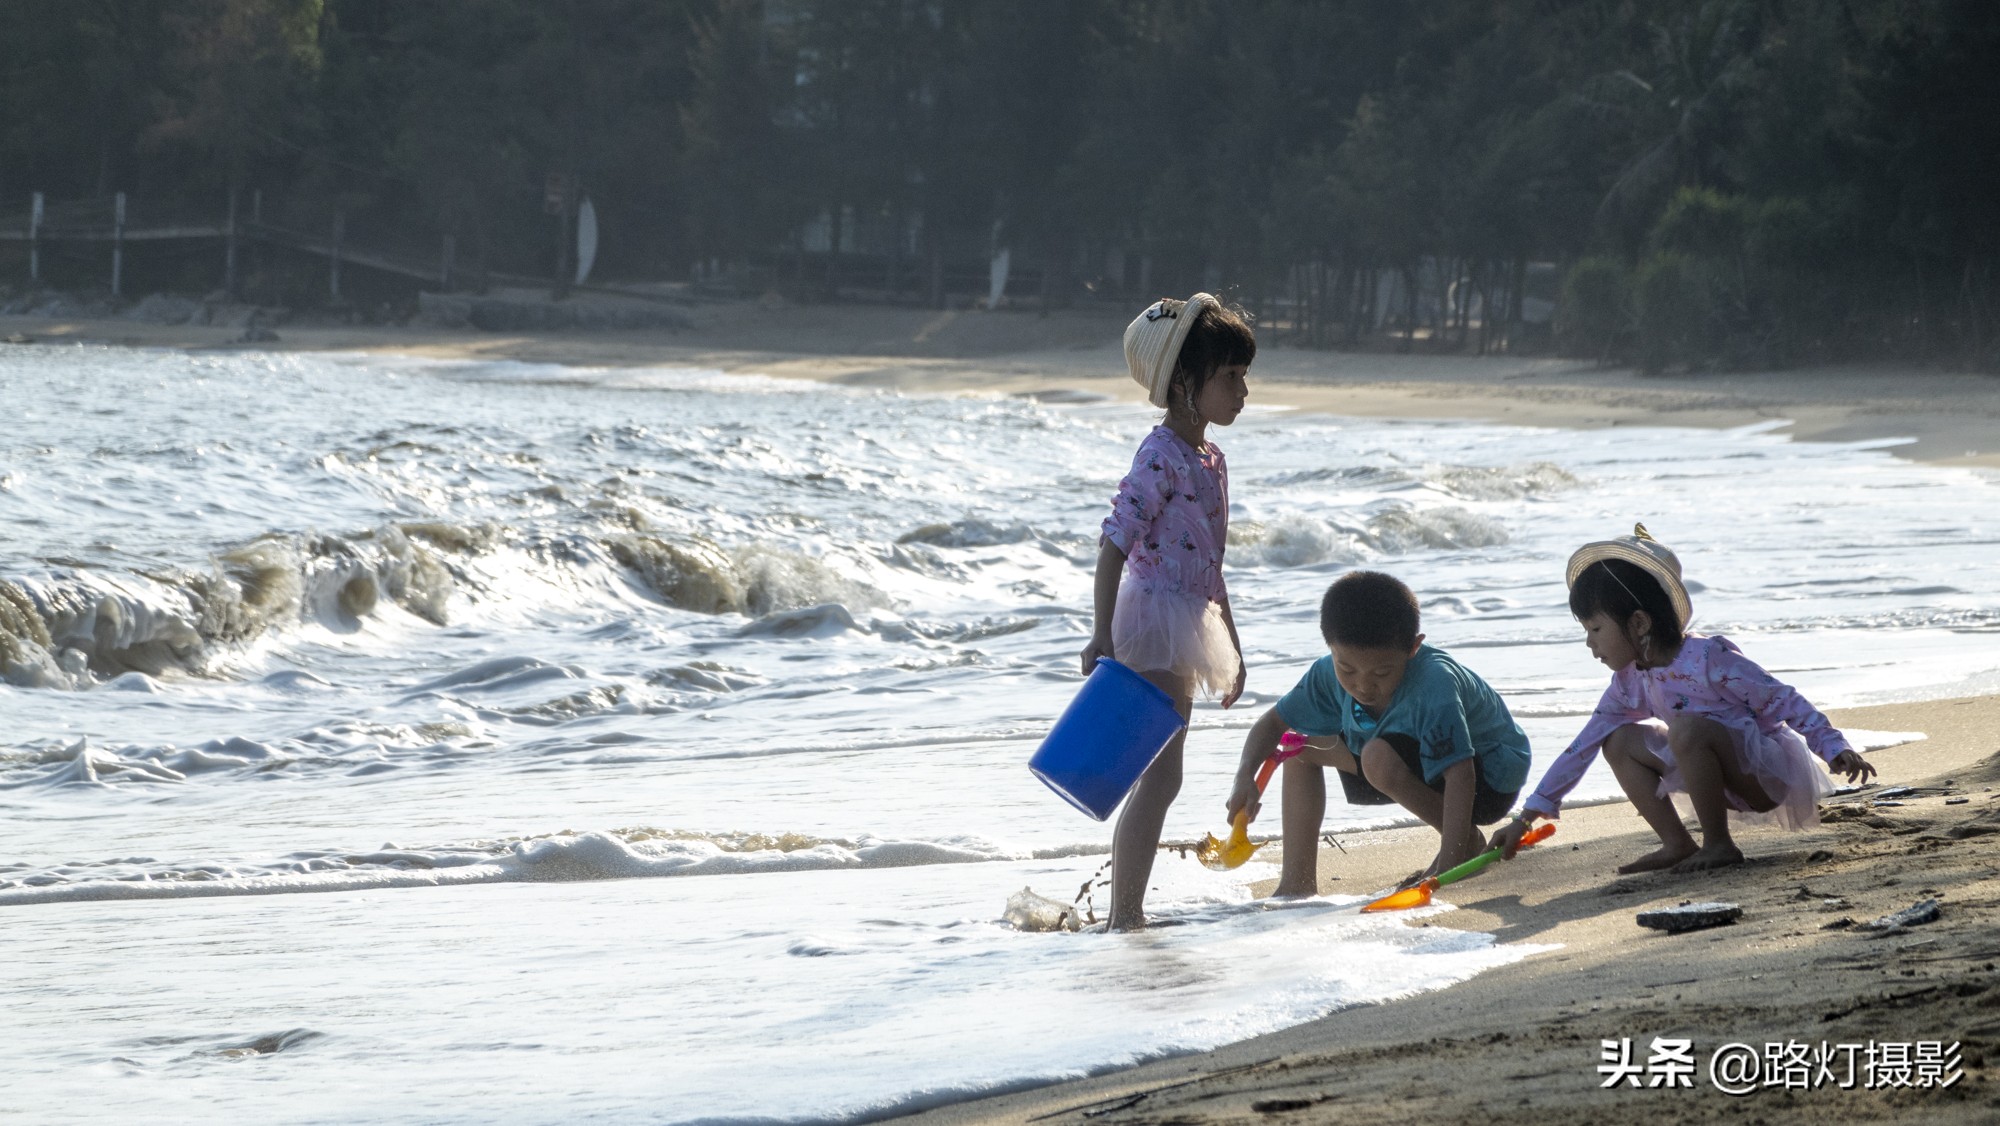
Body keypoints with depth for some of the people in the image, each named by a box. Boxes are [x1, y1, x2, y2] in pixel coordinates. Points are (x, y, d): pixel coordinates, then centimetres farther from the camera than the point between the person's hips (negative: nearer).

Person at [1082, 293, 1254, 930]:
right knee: (1158, 778, -10)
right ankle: (1123, 918, -8)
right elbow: (1113, 547, -20)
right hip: (1154, 621, -10)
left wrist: (1231, 646, 26)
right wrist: (1101, 637, -25)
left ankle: (1128, 913, 16)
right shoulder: (1161, 459, -15)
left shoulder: (1211, 461, 13)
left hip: (1186, 628, 10)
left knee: (1158, 778, 11)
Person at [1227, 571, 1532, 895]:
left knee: (1379, 757, -34)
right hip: (1424, 766, 8)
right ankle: (1297, 881, 0)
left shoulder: (1435, 688, -36)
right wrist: (1246, 775, -22)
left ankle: (1467, 841, -12)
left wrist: (1448, 866, -52)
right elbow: (1274, 722, -2)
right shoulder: (1331, 673, -15)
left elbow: (1460, 774, -43)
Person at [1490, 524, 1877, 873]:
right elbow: (1584, 747, 5)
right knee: (1619, 742, 1)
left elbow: (1784, 701, -19)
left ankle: (1718, 845, -20)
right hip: (1731, 783, 8)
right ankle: (1677, 845, -3)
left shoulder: (1707, 658, -22)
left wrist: (1836, 748, -24)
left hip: (1773, 773, -8)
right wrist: (1527, 816, 4)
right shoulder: (1631, 682, 1)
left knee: (1686, 728, -33)